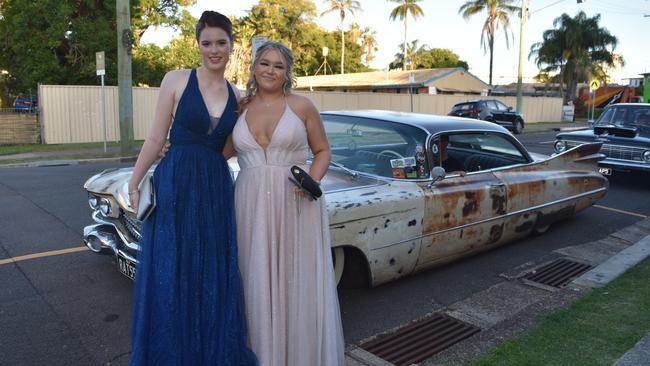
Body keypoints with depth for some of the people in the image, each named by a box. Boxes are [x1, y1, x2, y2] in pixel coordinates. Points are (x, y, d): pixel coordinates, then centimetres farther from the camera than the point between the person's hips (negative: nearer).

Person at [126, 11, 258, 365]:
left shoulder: (236, 95, 10)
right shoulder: (176, 80, -1)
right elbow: (156, 138, 0)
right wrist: (133, 185, 0)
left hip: (217, 189, 3)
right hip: (175, 184, -3)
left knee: (214, 278, 10)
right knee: (169, 277, 5)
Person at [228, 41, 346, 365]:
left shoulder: (302, 106, 1)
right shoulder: (240, 109, 8)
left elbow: (323, 151, 6)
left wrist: (313, 180, -12)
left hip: (296, 204, -2)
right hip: (252, 204, 3)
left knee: (299, 281, 4)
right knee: (259, 281, 9)